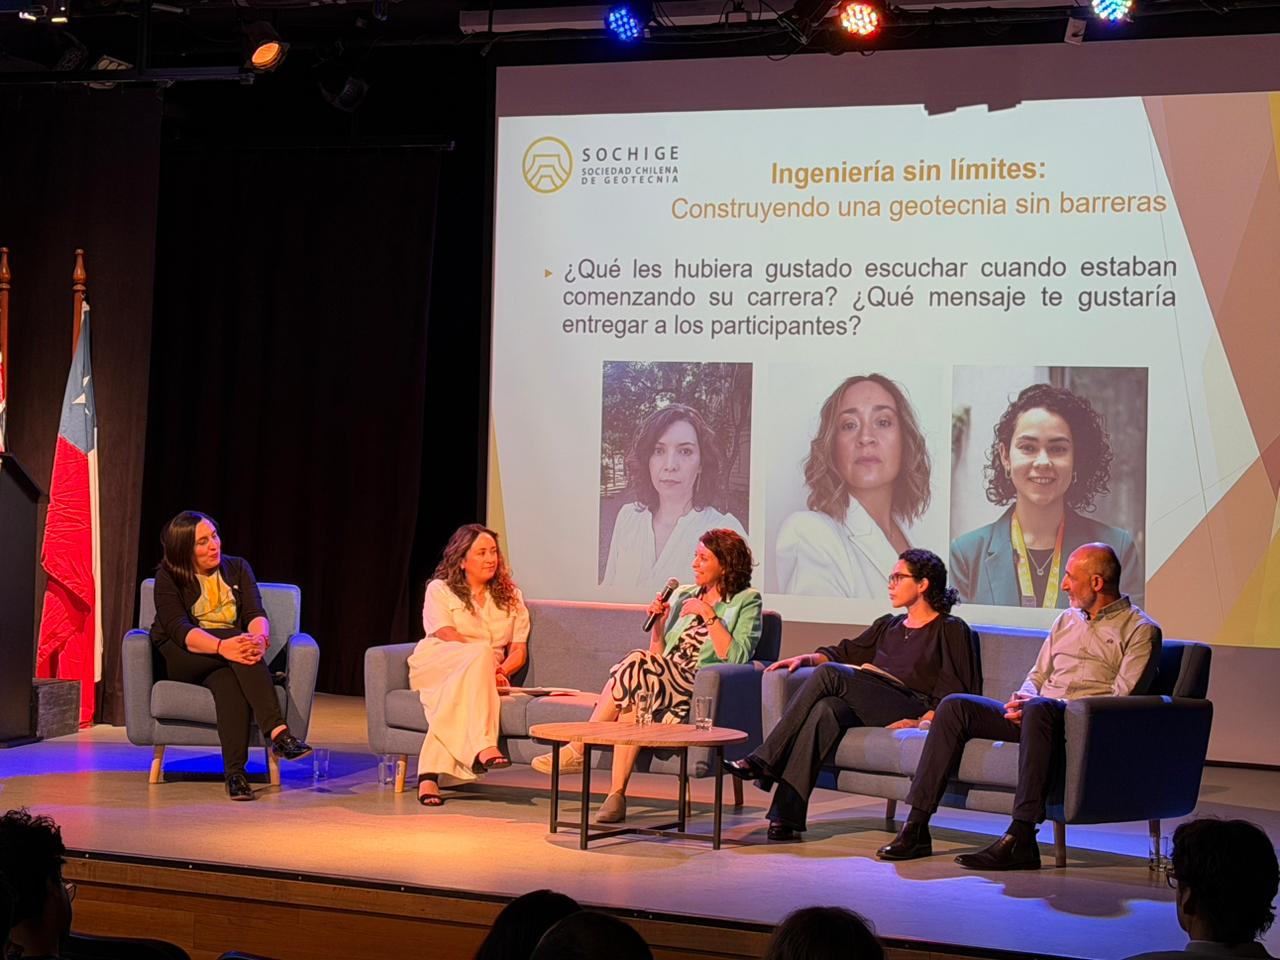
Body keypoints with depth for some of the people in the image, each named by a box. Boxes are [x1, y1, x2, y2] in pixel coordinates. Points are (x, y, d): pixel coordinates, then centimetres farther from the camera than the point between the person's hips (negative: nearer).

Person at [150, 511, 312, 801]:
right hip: (180, 662, -2)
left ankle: (235, 771, -48)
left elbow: (256, 614, -4)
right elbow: (178, 629, -17)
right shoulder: (168, 578, -1)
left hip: (227, 658, 3)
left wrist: (259, 638, -31)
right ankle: (278, 732, -49)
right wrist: (221, 646, -36)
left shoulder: (237, 568, 9)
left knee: (229, 681, -37)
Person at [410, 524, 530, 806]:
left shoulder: (510, 596, 18)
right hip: (433, 667, -3)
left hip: (480, 675, 3)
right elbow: (448, 638, -10)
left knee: (455, 694, -36)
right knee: (482, 652, -37)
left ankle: (430, 775, -48)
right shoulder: (440, 590, 7)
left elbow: (519, 649, 10)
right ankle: (484, 747, -54)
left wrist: (500, 670, -13)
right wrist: (486, 661, -25)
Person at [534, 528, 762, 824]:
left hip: (700, 689, -5)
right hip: (665, 683, 5)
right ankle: (616, 795, -33)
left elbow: (736, 659, -9)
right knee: (636, 693, -31)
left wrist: (709, 616, -10)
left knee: (636, 666, -30)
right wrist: (659, 620, 4)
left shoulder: (746, 601, 7)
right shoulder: (683, 595, 24)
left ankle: (577, 750, -24)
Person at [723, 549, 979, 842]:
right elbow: (844, 653, 30)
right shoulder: (889, 625, 30)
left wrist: (924, 720, -17)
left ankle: (764, 760, -25)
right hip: (870, 709, 6)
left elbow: (957, 689, -2)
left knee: (829, 674, -25)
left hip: (912, 709, -6)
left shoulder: (951, 630, 8)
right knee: (826, 709, -31)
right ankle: (786, 813, -40)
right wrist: (808, 658, 10)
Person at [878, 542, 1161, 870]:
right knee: (955, 706, -12)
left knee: (1040, 708, -40)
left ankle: (1021, 839, -43)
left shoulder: (1141, 630, 1)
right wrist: (1022, 698, -1)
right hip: (1040, 716, 7)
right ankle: (916, 828, -17)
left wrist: (1036, 702, -16)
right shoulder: (1067, 619, 24)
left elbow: (1121, 699, -10)